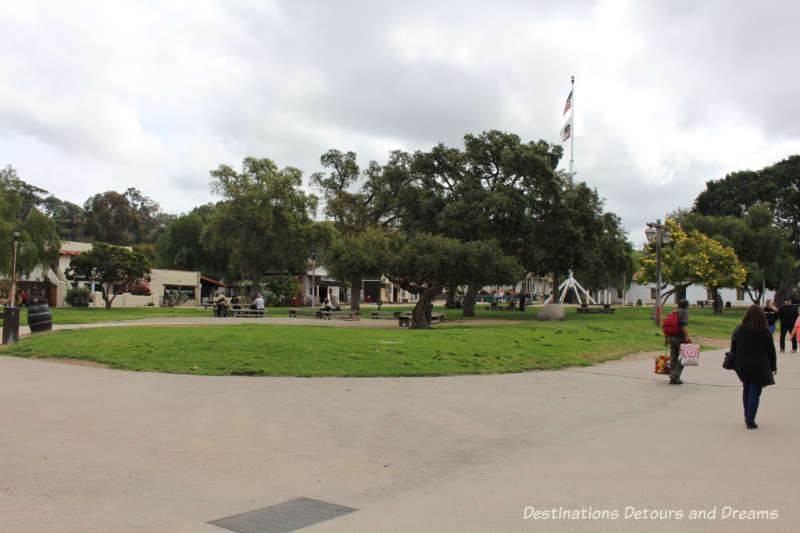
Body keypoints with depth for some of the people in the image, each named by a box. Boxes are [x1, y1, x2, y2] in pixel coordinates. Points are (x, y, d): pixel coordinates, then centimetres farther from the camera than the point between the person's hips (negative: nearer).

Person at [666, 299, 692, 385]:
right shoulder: (684, 312, -4)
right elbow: (683, 324, -20)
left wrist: (666, 337, 16)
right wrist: (687, 336, -25)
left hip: (671, 337, 7)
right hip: (681, 337, -7)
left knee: (674, 357, 9)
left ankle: (673, 379, 11)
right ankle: (675, 375, -11)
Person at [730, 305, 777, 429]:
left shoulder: (739, 329, -2)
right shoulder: (765, 331, -9)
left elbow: (733, 348, 5)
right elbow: (771, 350, 0)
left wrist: (734, 364, 15)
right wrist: (773, 367, 10)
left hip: (742, 366, 3)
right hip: (759, 366, -3)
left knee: (746, 389, 19)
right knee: (755, 392, 1)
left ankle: (747, 416, 24)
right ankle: (750, 420, -3)